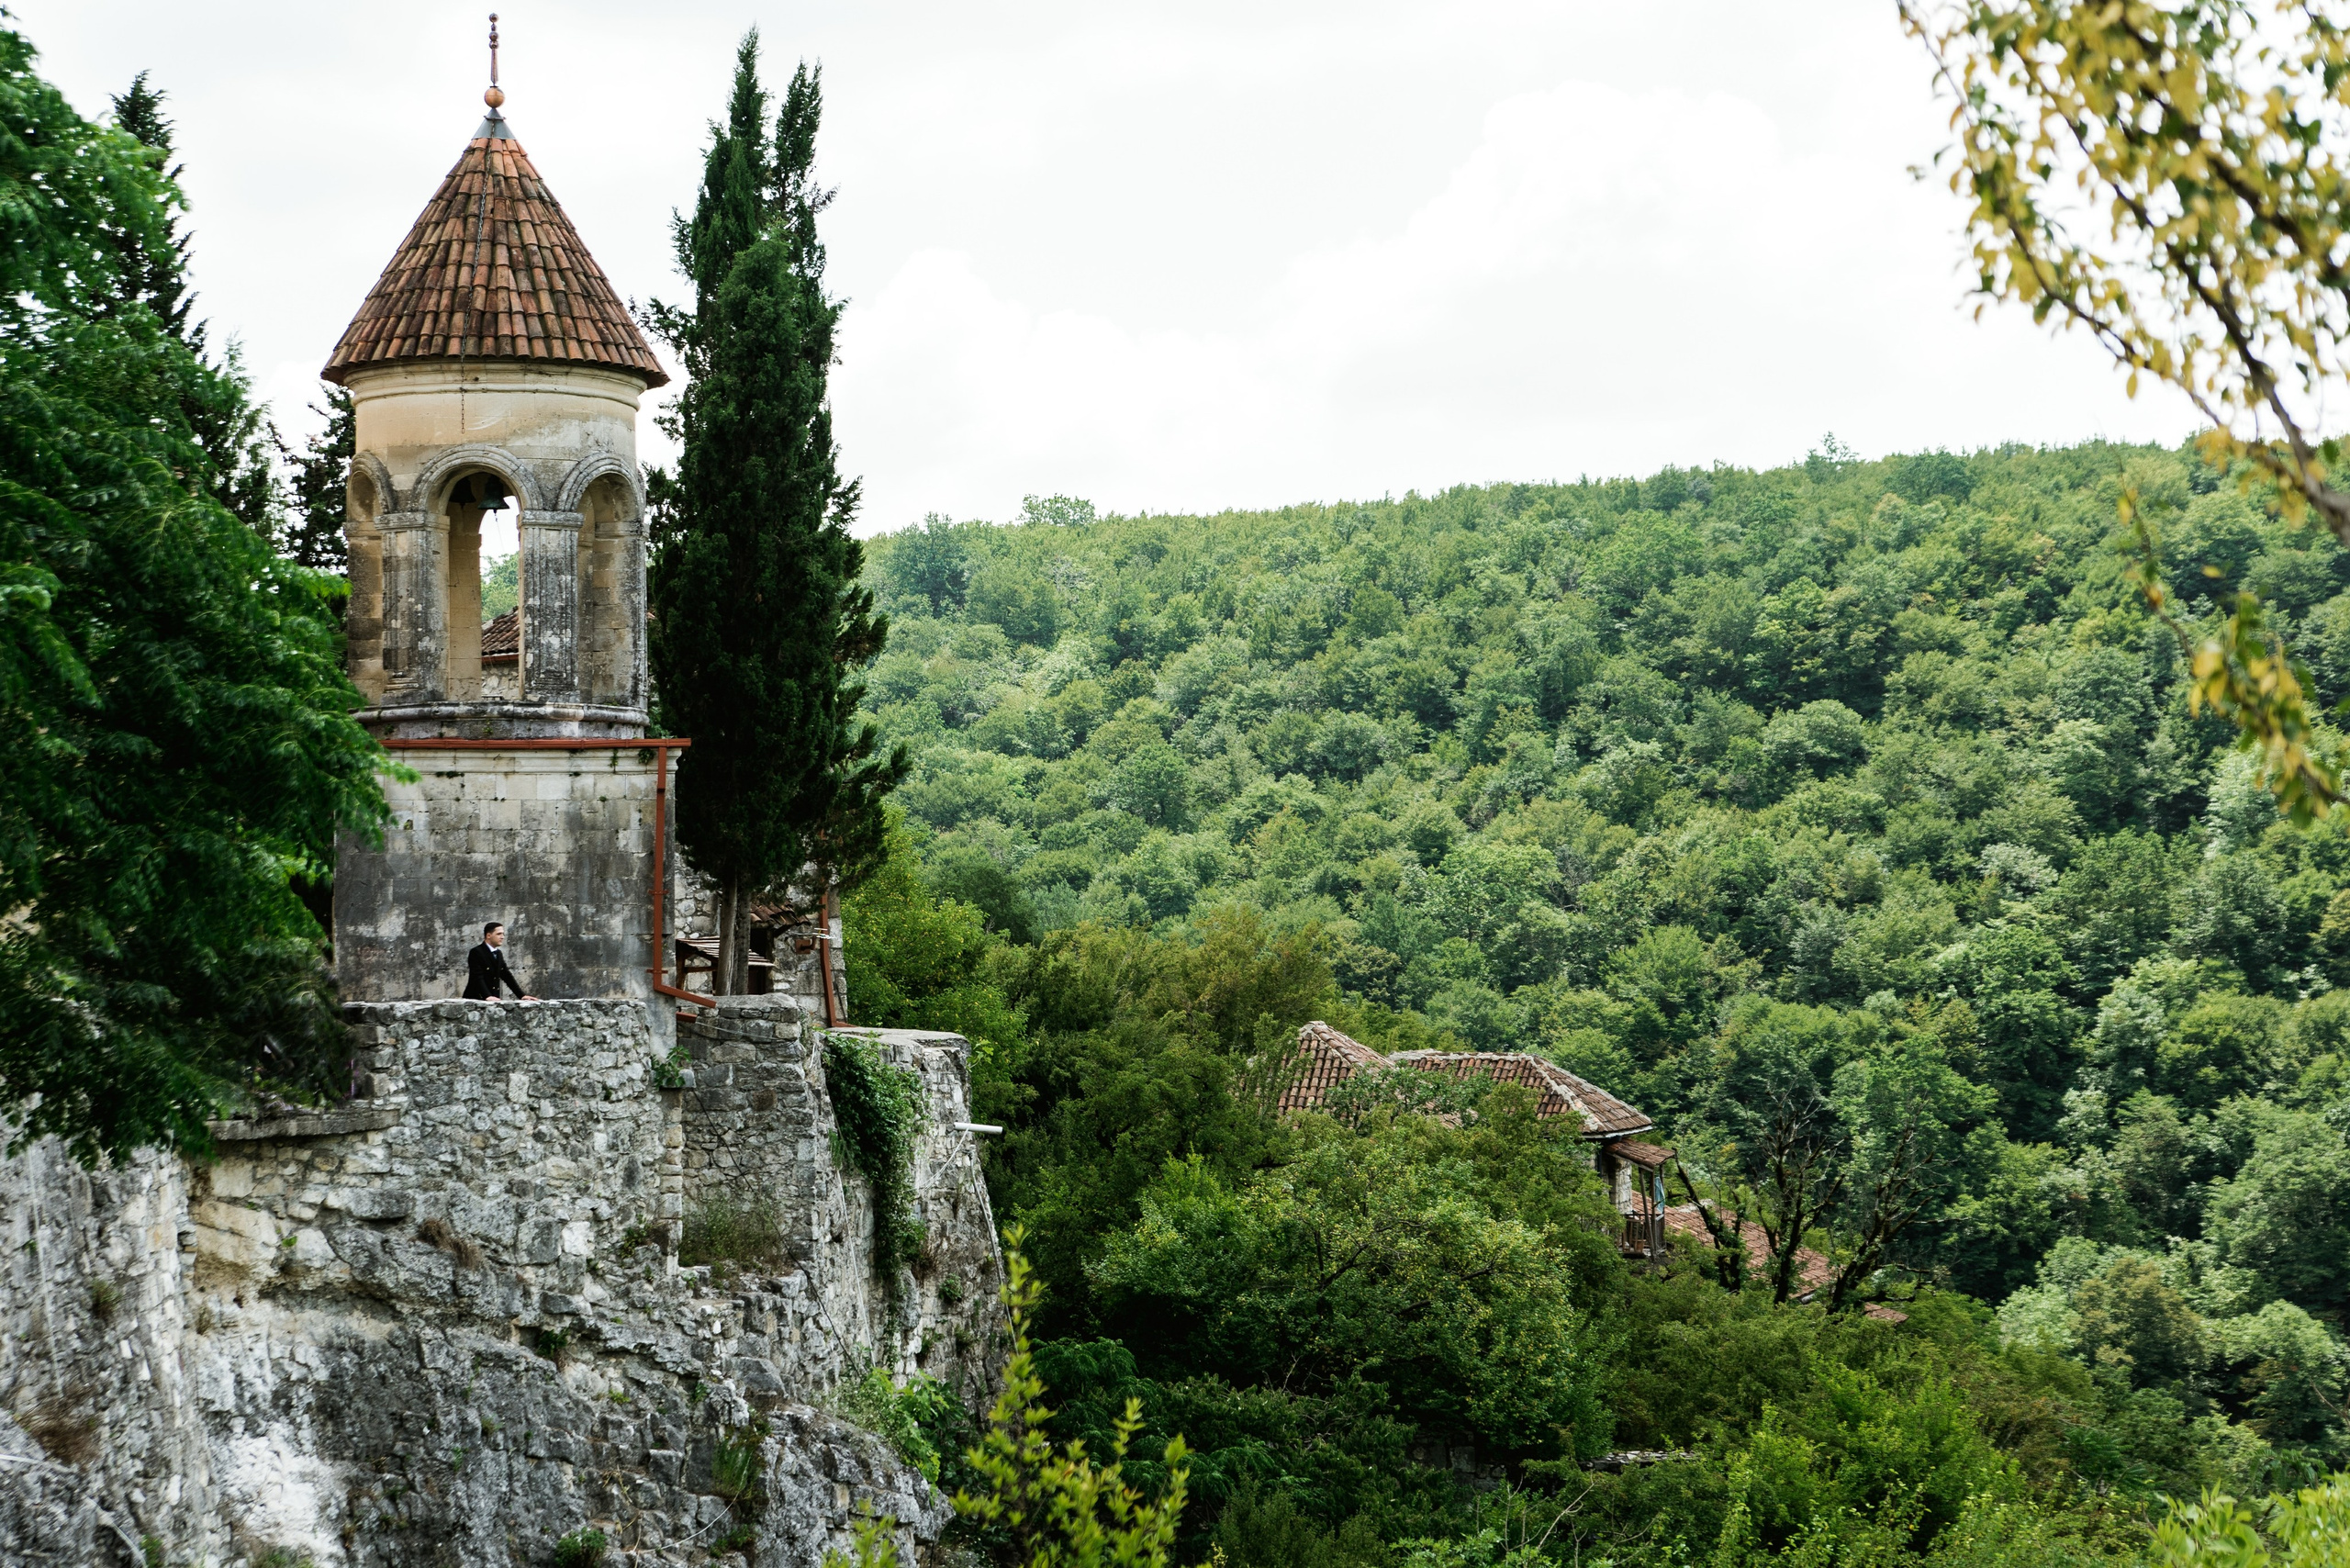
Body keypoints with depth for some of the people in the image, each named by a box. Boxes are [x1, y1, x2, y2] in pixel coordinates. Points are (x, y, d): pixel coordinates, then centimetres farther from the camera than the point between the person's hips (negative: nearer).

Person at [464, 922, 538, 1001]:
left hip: (493, 1000, 7)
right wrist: (487, 996, -31)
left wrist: (522, 995, 6)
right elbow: (478, 977, -18)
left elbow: (507, 976, 16)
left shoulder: (498, 954, 16)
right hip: (476, 999, -7)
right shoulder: (476, 953, -9)